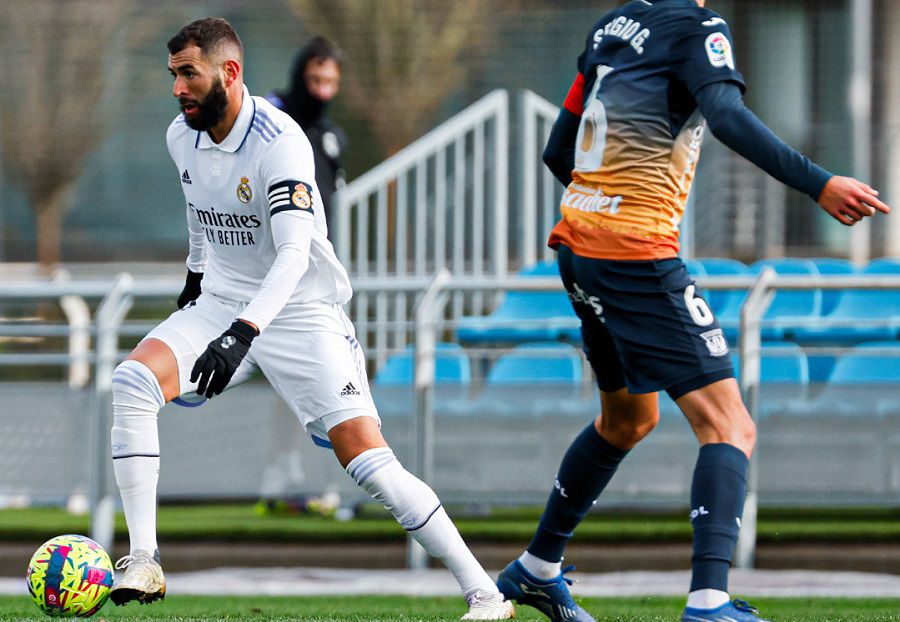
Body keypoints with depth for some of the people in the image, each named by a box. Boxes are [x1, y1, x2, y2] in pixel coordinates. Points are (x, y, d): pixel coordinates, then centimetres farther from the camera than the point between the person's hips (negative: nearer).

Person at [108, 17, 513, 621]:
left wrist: (242, 332, -44)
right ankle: (143, 562, -19)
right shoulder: (183, 136, 0)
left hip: (301, 312, -6)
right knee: (133, 379, -22)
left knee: (368, 460, -16)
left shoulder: (279, 141, -22)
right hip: (221, 302, 6)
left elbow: (294, 254, -32)